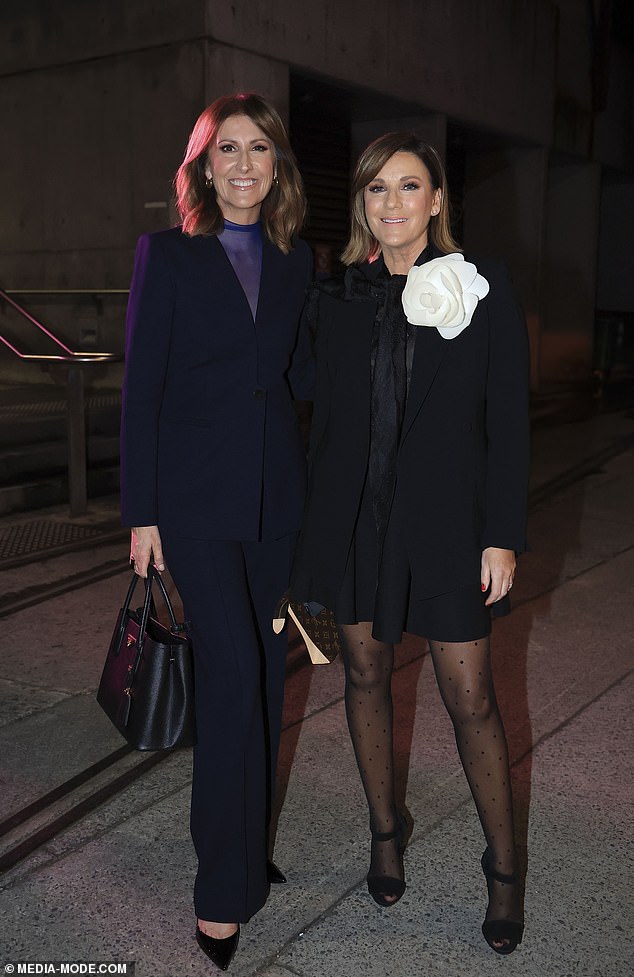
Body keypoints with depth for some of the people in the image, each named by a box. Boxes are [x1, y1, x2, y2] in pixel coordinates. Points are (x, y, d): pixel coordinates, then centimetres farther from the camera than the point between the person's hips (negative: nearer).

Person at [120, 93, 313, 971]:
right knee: (235, 672, -9)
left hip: (275, 493, 5)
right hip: (197, 493, -4)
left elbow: (304, 375, 13)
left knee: (264, 673, 11)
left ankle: (244, 843, 30)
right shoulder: (168, 254, -1)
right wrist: (141, 512, -7)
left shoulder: (296, 262, 10)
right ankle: (226, 886, 6)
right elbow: (141, 387, -4)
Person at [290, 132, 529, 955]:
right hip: (353, 517, 3)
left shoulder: (483, 289, -2)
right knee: (367, 675, 13)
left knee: (470, 696, 1)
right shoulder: (337, 299, 5)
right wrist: (314, 528, 9)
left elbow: (508, 421, -4)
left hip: (445, 519, -3)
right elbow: (326, 416, 10)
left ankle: (503, 866, 22)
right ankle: (386, 832, 34)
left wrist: (503, 536, -8)